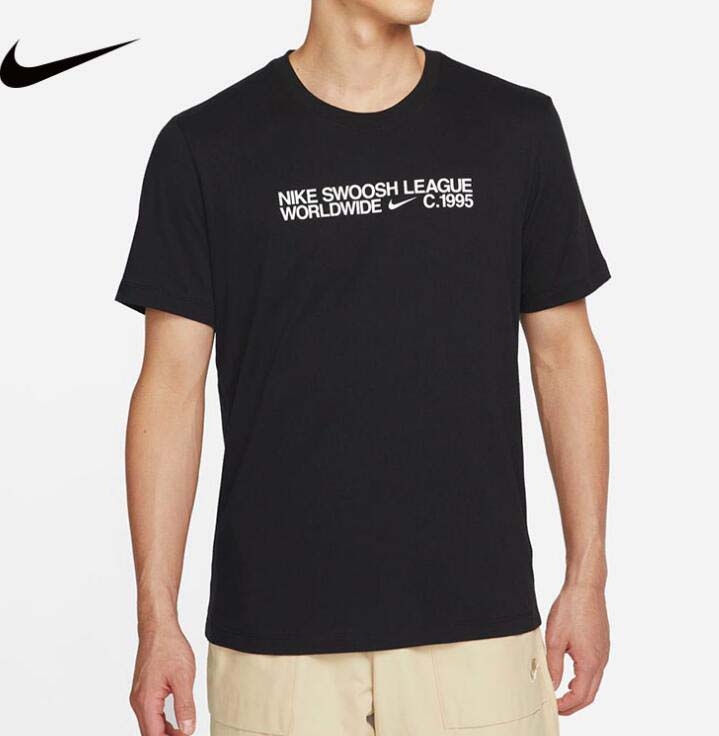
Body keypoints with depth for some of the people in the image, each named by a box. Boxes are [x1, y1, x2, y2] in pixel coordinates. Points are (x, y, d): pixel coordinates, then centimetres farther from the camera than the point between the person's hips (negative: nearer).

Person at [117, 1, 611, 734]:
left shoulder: (518, 129, 3)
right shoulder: (206, 146, -2)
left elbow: (564, 351, 7)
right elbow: (172, 384, -1)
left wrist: (587, 577, 4)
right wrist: (156, 619, -4)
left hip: (478, 622, 1)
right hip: (278, 638, -1)